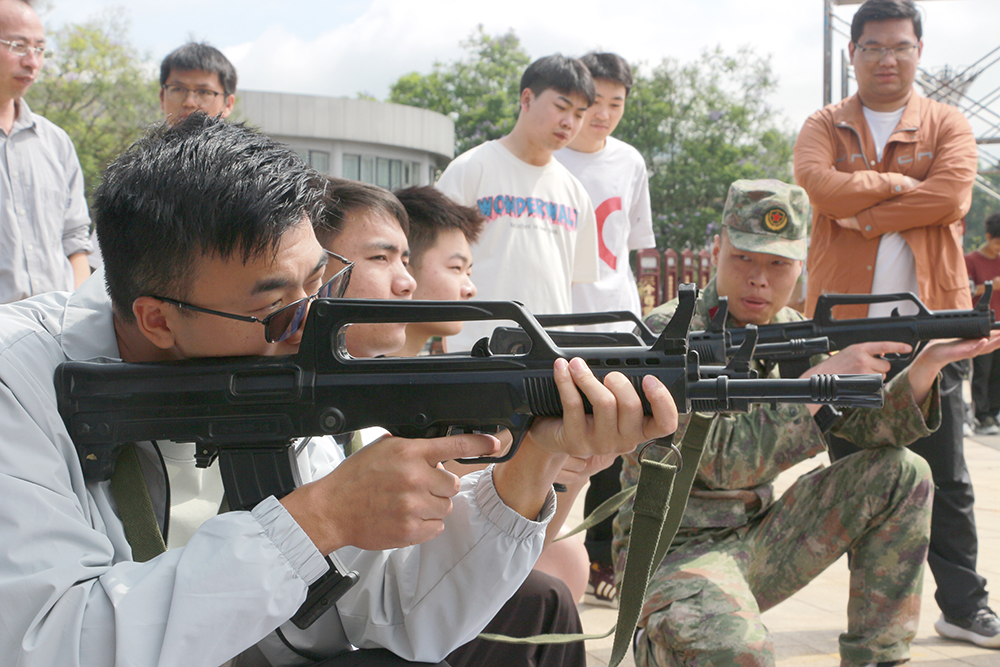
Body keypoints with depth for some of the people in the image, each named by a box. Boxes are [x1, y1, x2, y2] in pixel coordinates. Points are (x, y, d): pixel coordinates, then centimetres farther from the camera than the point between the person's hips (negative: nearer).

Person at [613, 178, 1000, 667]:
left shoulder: (790, 332, 6)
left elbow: (868, 424, 6)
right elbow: (724, 460, -28)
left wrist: (928, 364, -10)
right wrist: (822, 378, -28)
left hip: (756, 540, 7)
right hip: (675, 551, -7)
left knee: (901, 474, 0)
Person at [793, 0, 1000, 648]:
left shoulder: (948, 125, 7)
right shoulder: (825, 127, 8)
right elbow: (821, 186, -13)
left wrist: (862, 213, -12)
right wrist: (898, 184, -10)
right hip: (845, 323, 1)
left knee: (946, 476, 5)